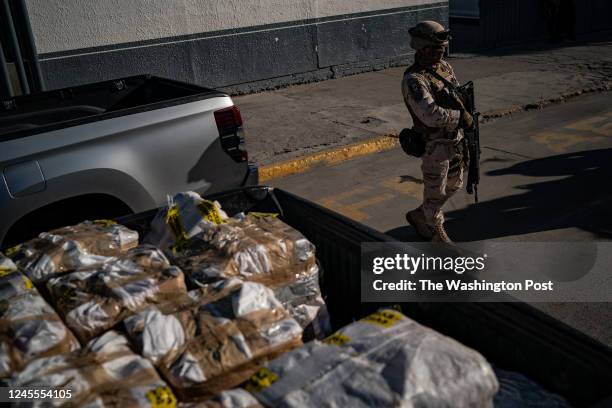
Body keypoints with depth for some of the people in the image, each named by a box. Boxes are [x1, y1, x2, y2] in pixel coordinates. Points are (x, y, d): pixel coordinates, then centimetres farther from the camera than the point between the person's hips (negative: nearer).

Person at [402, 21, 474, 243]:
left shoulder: (444, 66, 3)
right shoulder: (413, 80, -23)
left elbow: (459, 97, 14)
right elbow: (431, 115, -33)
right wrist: (460, 116, -20)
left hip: (455, 139, 8)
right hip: (435, 145, -8)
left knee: (453, 185, 22)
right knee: (435, 192, 8)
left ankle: (418, 216, 39)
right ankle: (436, 234, 29)